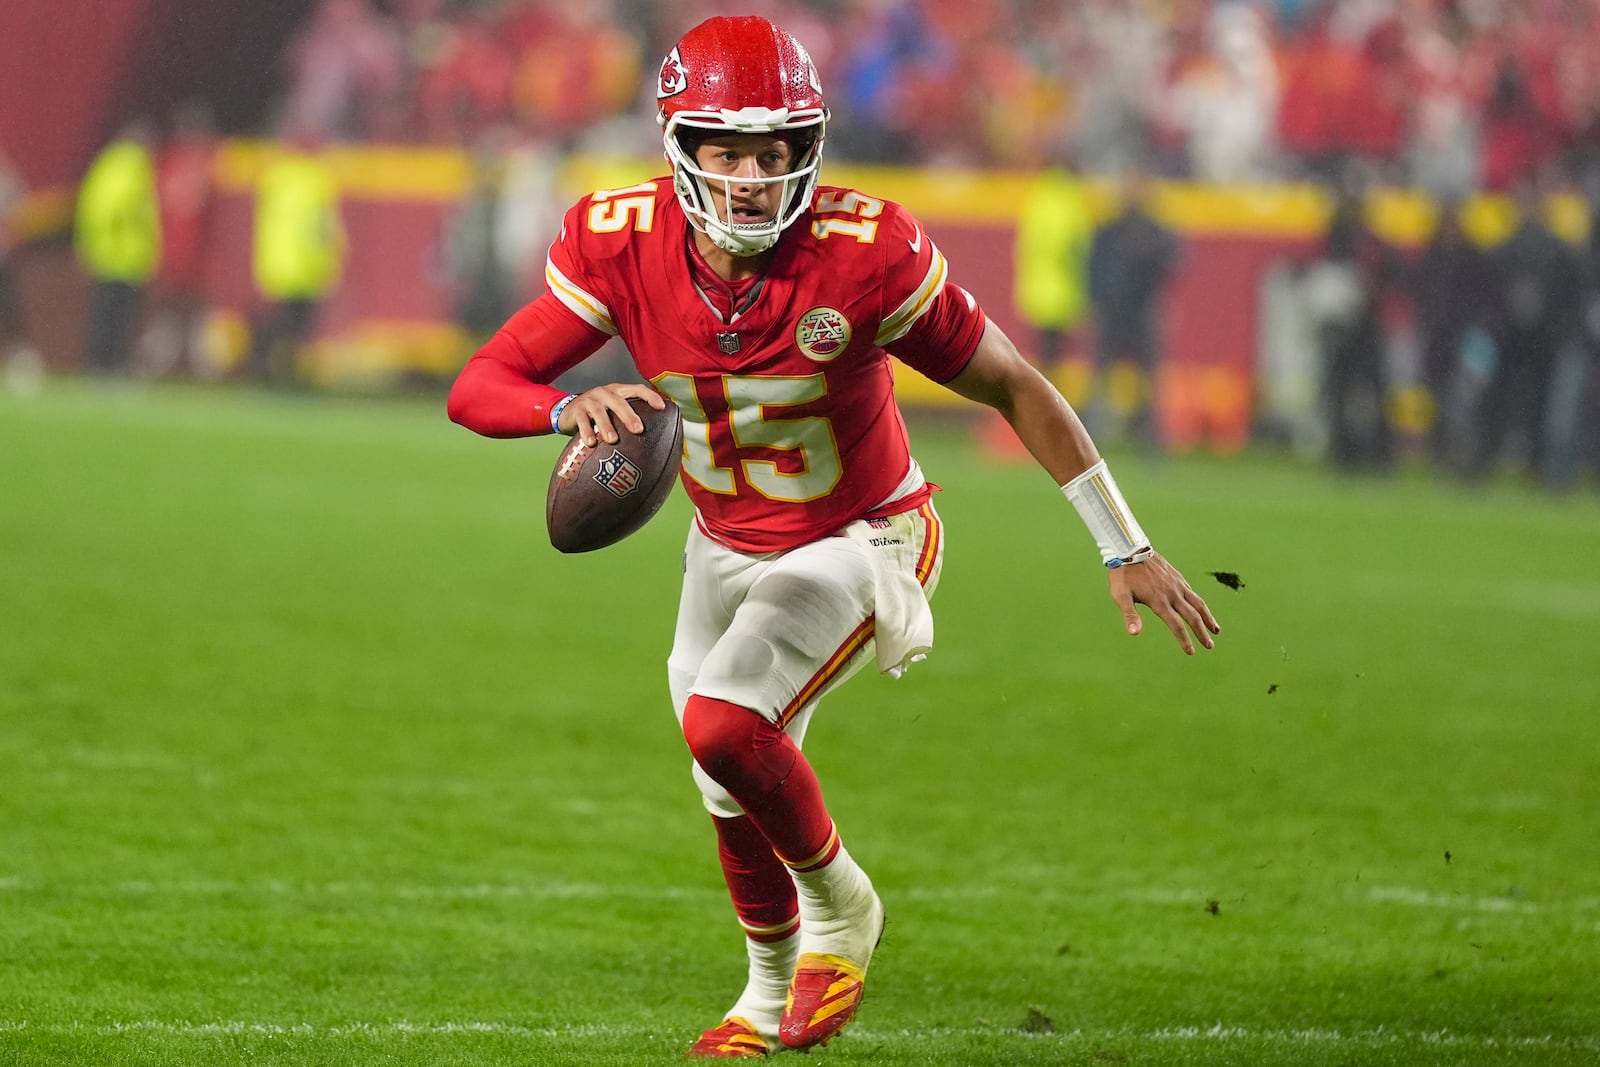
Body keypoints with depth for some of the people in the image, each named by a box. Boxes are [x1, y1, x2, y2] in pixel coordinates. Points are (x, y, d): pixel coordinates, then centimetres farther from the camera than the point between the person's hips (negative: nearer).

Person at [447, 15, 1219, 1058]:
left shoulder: (865, 254, -29)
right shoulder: (623, 243, -21)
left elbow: (1014, 387, -17)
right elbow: (477, 388, -23)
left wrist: (1128, 549, -12)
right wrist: (572, 407, -46)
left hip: (861, 541, -4)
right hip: (728, 546, 5)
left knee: (723, 723, -27)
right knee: (735, 800, 18)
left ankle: (837, 900, 2)